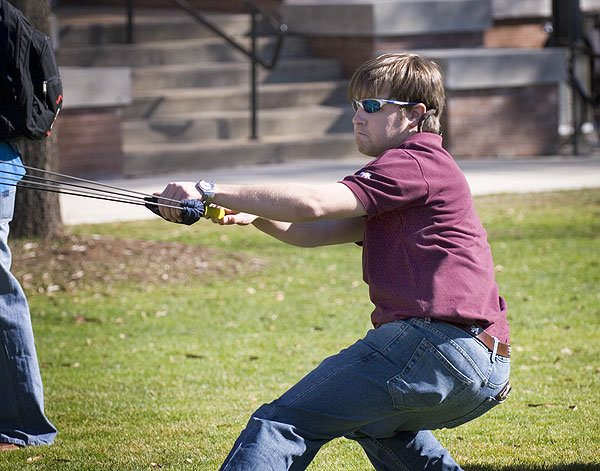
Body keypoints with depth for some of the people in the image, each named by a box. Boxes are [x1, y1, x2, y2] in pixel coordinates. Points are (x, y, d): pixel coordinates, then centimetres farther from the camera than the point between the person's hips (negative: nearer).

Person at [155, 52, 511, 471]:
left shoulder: (412, 165, -5)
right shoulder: (429, 167, 28)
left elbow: (314, 204, -18)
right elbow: (315, 232, 20)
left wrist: (211, 192, -16)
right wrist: (252, 216, 2)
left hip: (436, 341, -11)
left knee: (282, 425, -15)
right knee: (370, 419, 39)